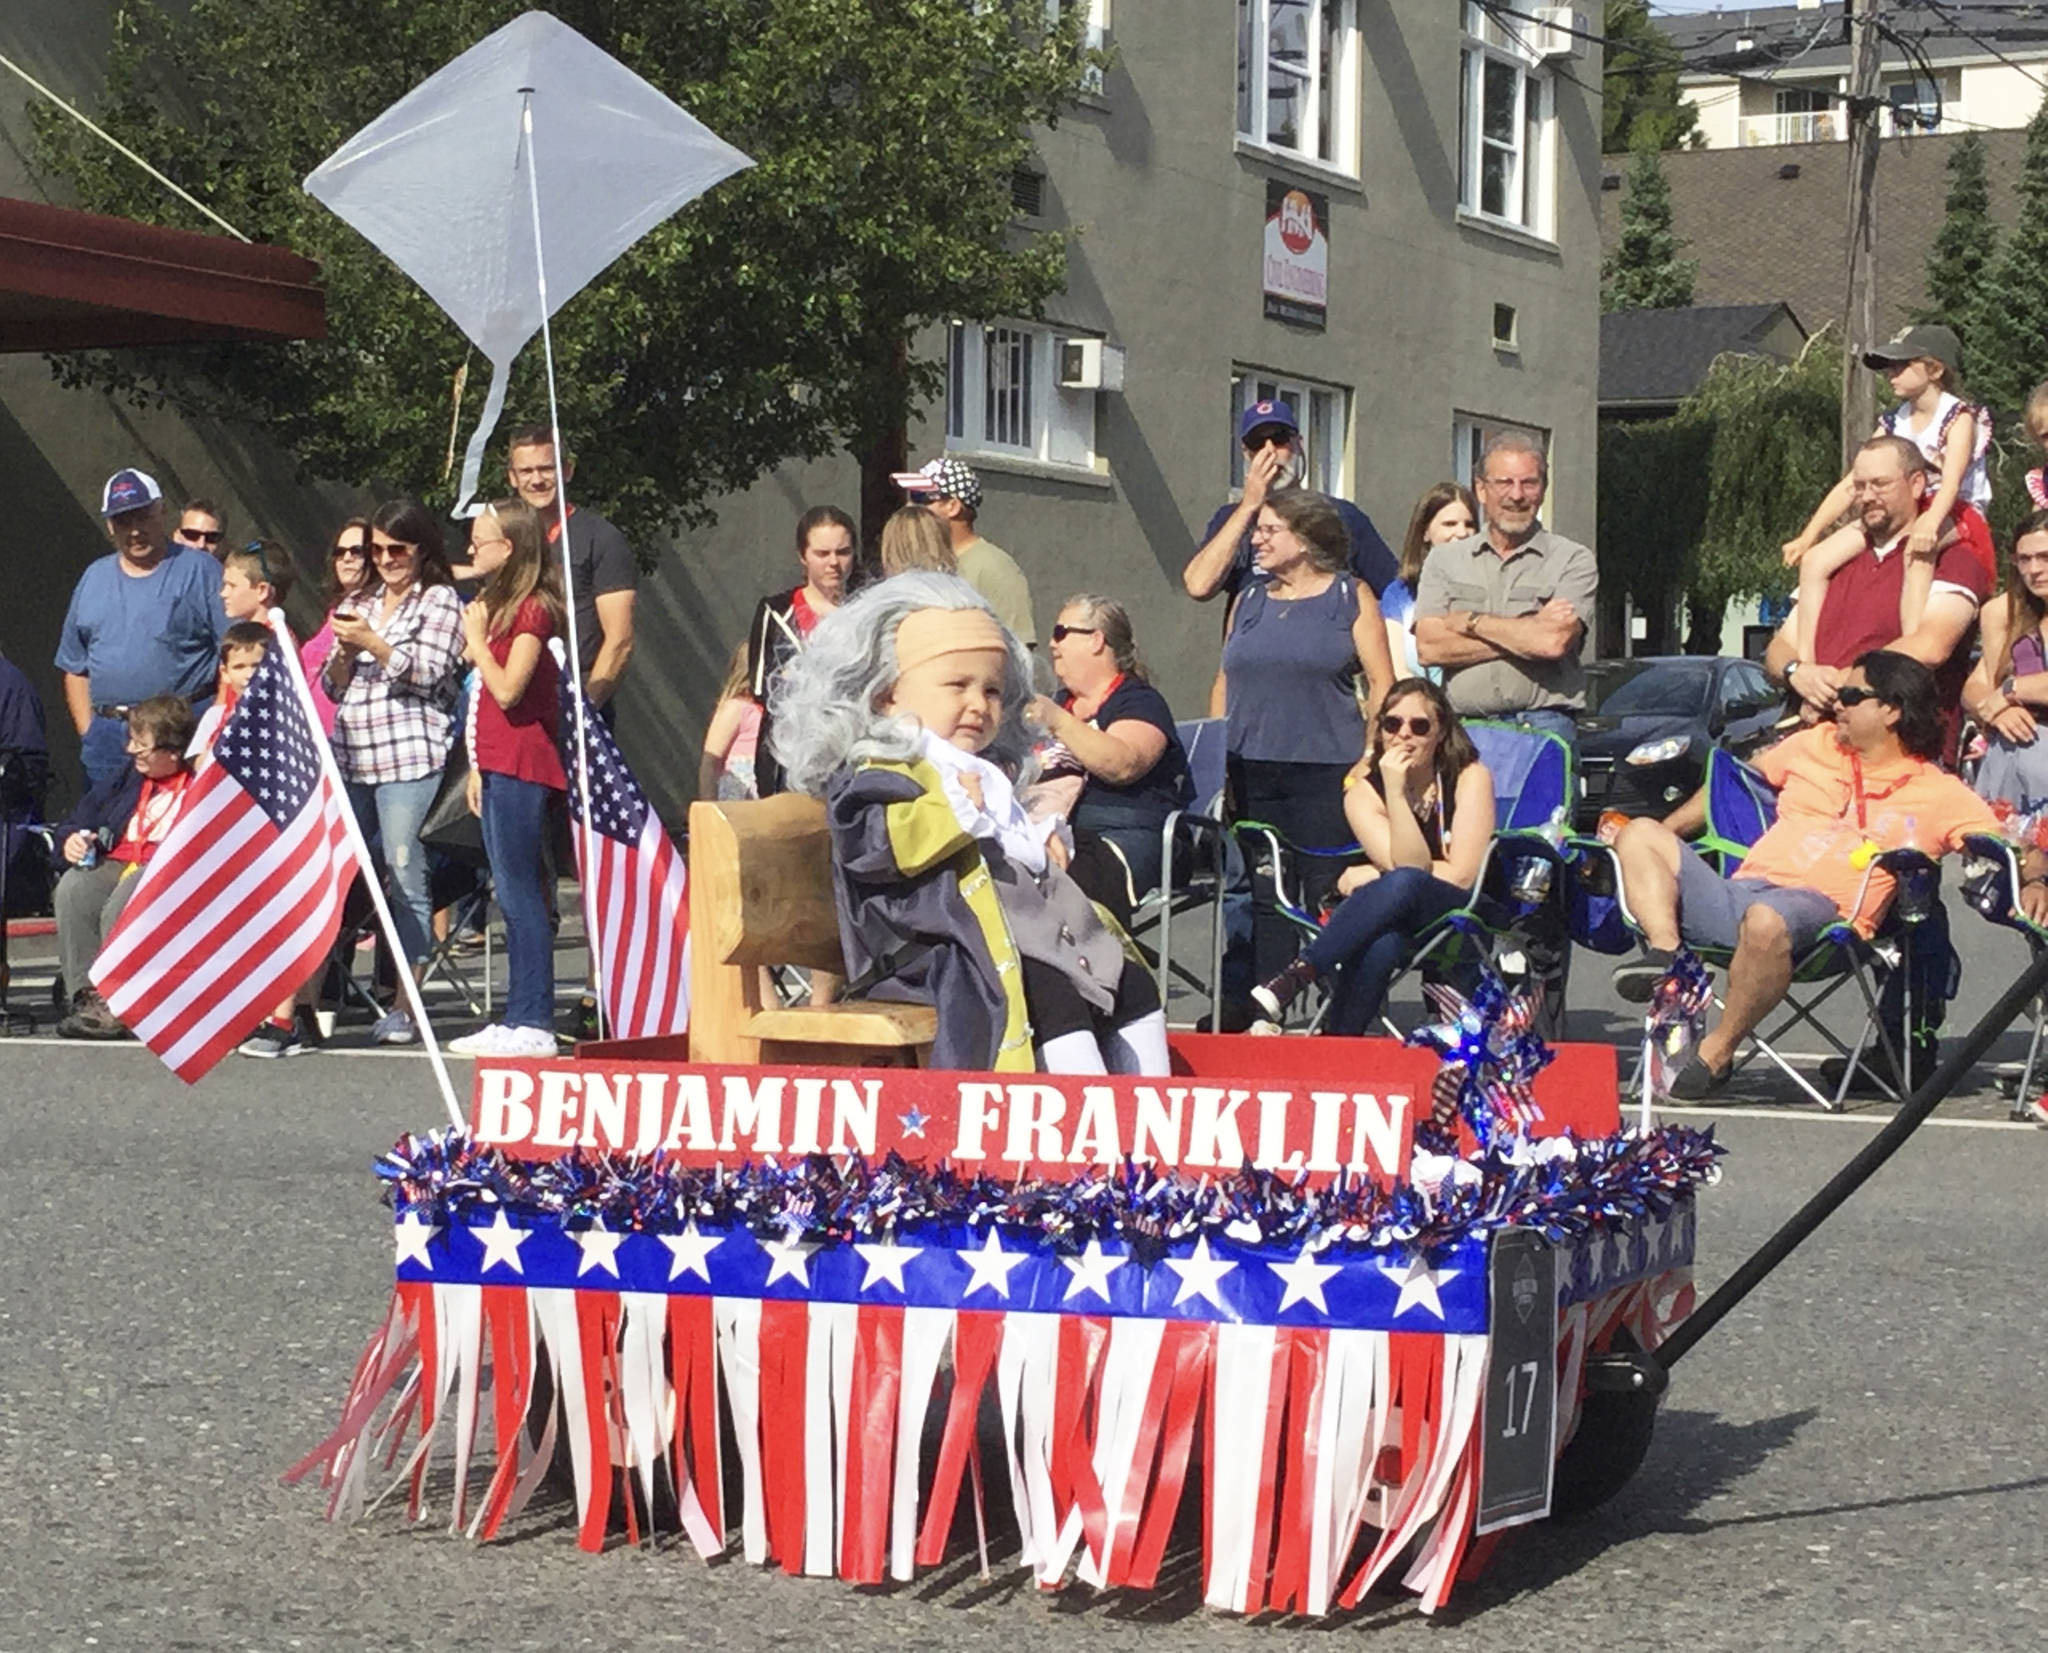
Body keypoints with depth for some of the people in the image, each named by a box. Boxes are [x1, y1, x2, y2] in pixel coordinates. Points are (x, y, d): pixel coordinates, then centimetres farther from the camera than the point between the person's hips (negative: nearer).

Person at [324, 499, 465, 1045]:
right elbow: (335, 687, 20)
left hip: (409, 757, -6)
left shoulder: (441, 601, 4)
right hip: (351, 757, 6)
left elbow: (430, 674, -7)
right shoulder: (359, 605, 22)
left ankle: (404, 1008, -5)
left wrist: (374, 643, -10)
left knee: (406, 879, -7)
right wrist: (345, 651, 1)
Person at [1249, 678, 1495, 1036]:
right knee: (1381, 942, -38)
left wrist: (1371, 876, -10)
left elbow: (1461, 875, -12)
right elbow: (1408, 864, -15)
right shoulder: (1363, 791, -2)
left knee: (1400, 886, -37)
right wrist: (1395, 792, -26)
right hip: (1393, 919, 2)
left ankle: (1288, 984, -41)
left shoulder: (1470, 778, -6)